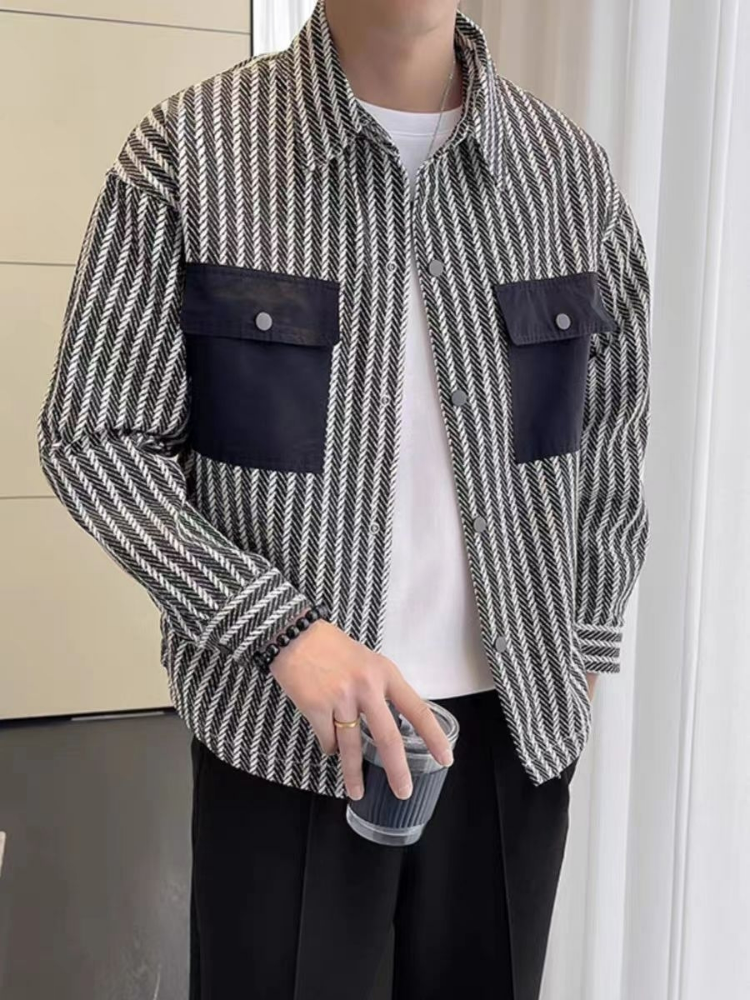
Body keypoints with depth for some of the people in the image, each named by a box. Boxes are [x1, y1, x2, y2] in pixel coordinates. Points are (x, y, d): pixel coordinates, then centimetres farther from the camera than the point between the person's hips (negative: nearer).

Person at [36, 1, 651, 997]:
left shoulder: (570, 166, 1)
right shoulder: (190, 147, -8)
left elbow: (611, 435, 11)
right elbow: (92, 436, -7)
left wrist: (581, 649, 8)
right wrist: (283, 631, -16)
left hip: (518, 721, 3)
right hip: (283, 729, -2)